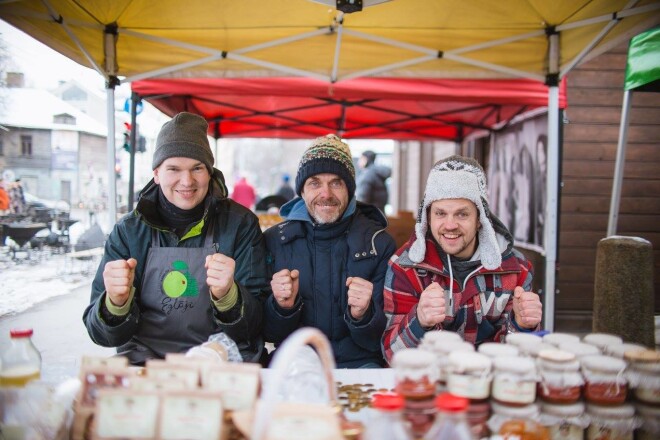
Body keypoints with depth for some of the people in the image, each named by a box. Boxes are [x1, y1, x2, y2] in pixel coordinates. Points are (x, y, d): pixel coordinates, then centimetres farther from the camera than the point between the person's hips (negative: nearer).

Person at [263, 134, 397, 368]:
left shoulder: (380, 244, -3)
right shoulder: (274, 240, 1)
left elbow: (385, 339, -2)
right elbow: (269, 334, 5)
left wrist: (362, 315, -24)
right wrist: (282, 306, -17)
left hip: (358, 363, -1)